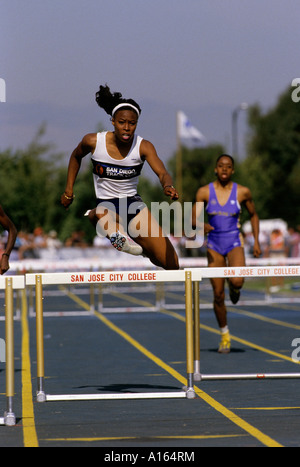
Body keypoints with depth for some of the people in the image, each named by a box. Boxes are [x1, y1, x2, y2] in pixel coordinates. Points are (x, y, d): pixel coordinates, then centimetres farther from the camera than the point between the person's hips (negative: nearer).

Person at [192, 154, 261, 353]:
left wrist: (256, 241, 5)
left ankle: (235, 289, 11)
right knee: (218, 294, 0)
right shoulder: (204, 192, -3)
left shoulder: (242, 192, -3)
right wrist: (201, 226, -24)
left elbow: (254, 215, 12)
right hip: (214, 244, 1)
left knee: (237, 281, -29)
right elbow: (194, 219, -1)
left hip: (235, 242, -1)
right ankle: (225, 334, 19)